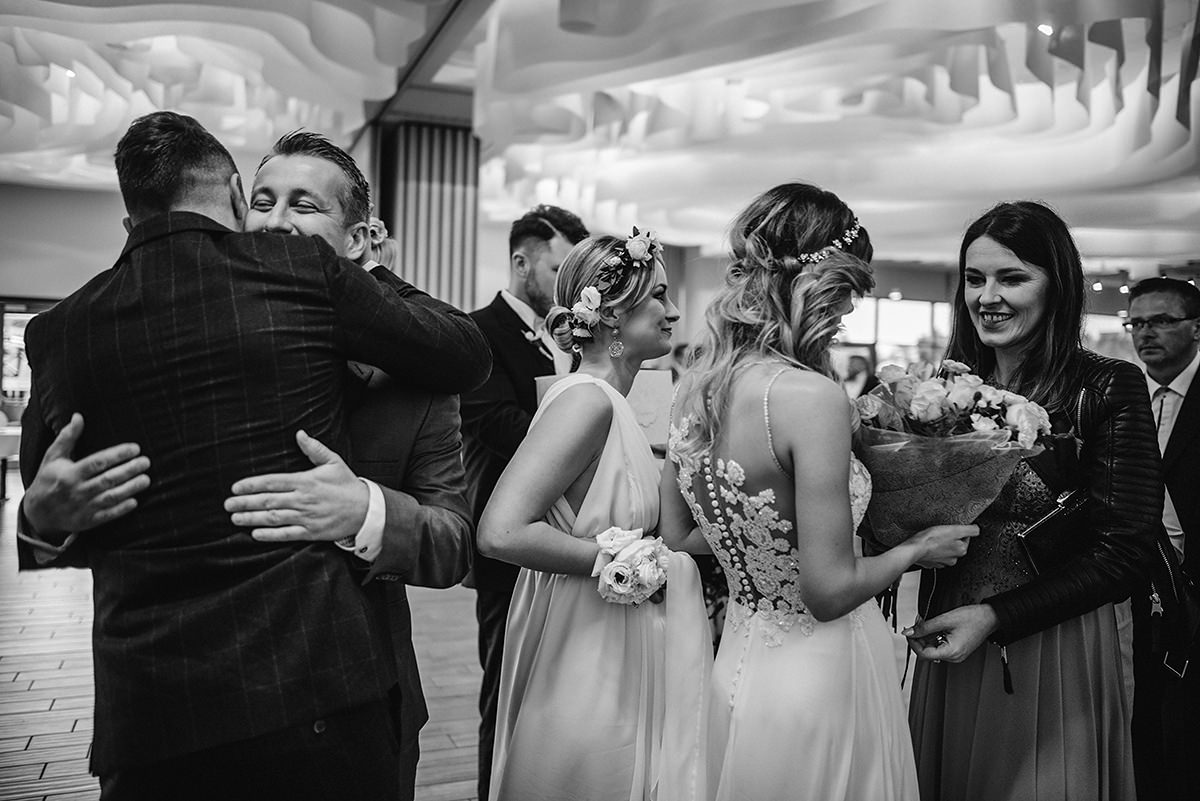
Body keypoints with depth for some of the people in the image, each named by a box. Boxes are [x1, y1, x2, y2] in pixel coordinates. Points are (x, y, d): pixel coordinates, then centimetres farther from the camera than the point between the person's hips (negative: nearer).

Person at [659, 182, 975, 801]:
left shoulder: (694, 386, -3)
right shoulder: (812, 397, -25)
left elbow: (677, 538, 8)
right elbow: (829, 591, -22)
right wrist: (917, 549, -5)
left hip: (737, 670, 7)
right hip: (817, 683, -6)